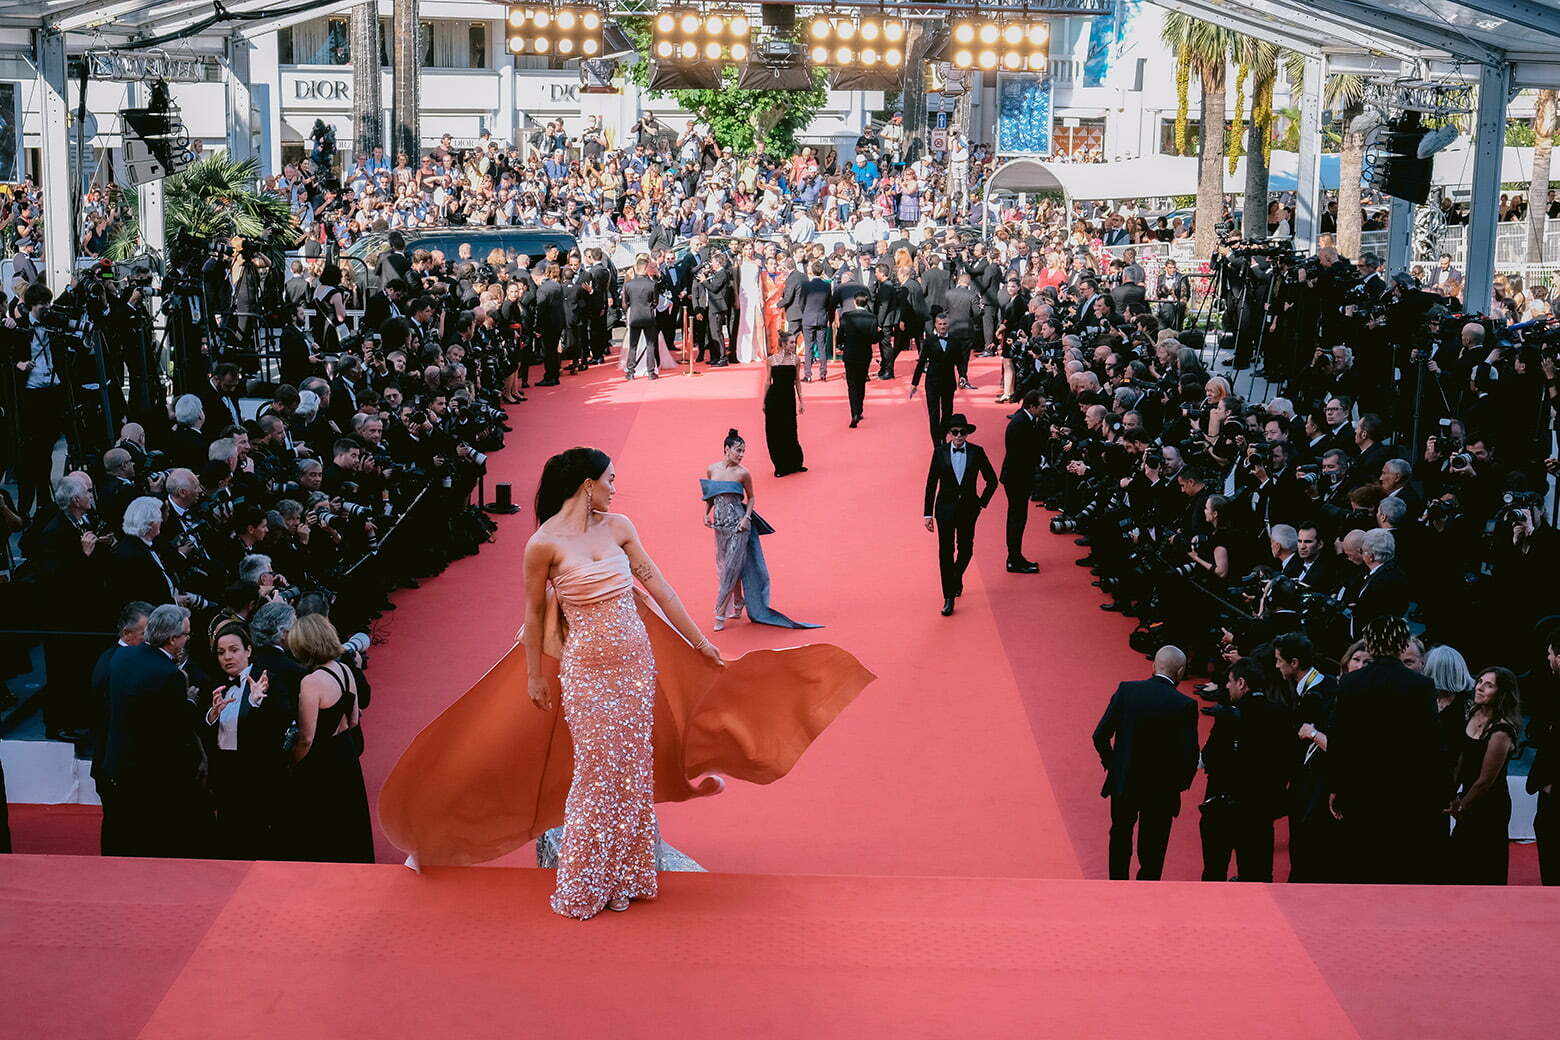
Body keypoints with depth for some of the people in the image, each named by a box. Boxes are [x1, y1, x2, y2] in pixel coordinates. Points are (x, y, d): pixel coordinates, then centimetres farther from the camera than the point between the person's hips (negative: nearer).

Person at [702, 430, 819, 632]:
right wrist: (706, 514, 3)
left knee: (731, 567, -5)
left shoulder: (743, 473, -8)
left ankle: (720, 614, -1)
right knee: (725, 566, 12)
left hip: (738, 524, -4)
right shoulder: (712, 469, 2)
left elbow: (750, 497, 4)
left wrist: (747, 517, -9)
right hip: (720, 524, 4)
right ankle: (738, 603, 28)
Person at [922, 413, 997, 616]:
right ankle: (949, 597, 2)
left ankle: (956, 578, 43)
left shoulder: (976, 452, -2)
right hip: (946, 508, -1)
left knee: (966, 549, 10)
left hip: (968, 508, 1)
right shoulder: (940, 452, -3)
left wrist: (982, 502, 1)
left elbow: (992, 480, 8)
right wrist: (928, 513, -2)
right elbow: (931, 484, 0)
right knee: (946, 552, -4)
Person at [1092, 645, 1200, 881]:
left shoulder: (1126, 691, -9)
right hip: (1161, 791, -3)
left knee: (1120, 839, 24)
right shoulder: (1185, 705, -16)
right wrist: (1180, 783, 2)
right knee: (1152, 853, 12)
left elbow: (1100, 735, -7)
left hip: (1123, 783, 3)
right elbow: (1189, 755, -17)